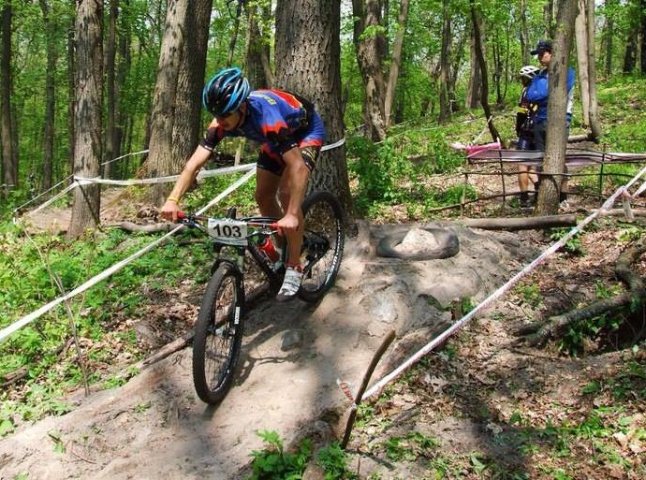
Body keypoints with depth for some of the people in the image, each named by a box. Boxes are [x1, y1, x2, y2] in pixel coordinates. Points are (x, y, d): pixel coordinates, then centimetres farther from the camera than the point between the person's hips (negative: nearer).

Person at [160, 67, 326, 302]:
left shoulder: (267, 117, -43)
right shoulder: (223, 121, -25)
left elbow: (297, 165, -46)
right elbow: (195, 161, -27)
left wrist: (292, 215, -54)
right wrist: (172, 200, -40)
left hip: (306, 132, -7)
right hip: (280, 138, 7)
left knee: (287, 194, -22)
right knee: (263, 197, 3)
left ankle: (294, 267, -10)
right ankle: (284, 249, 28)